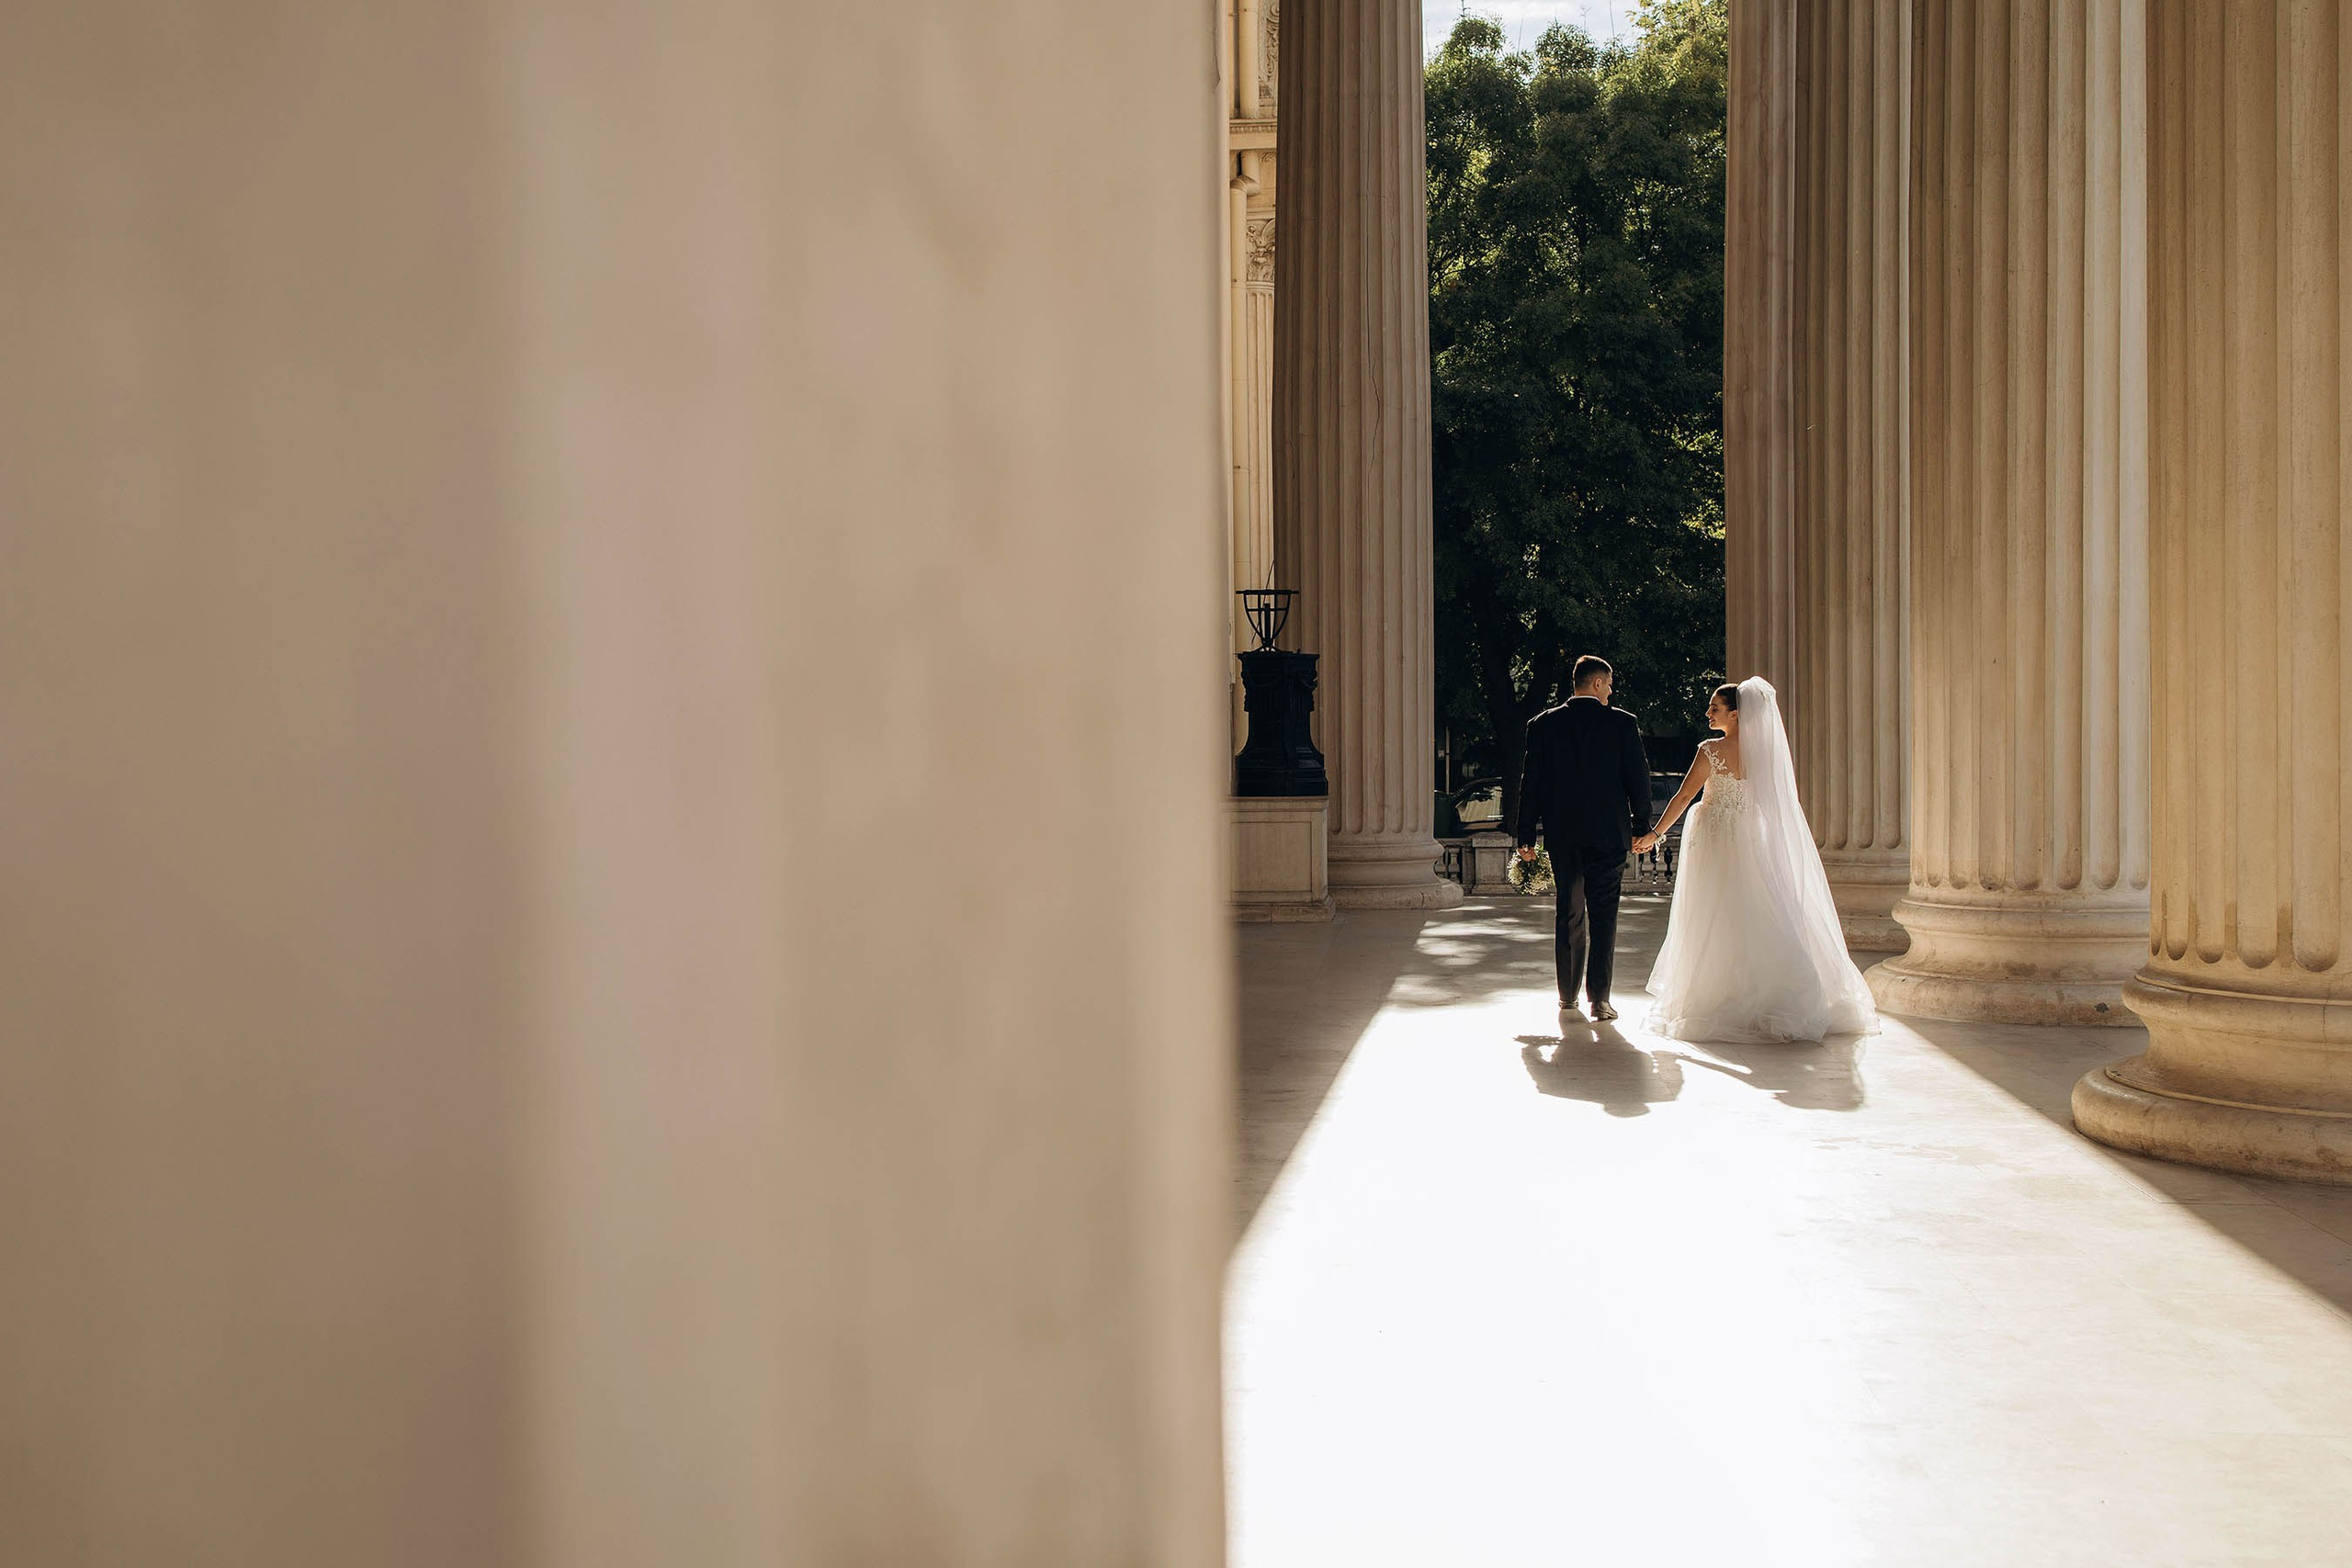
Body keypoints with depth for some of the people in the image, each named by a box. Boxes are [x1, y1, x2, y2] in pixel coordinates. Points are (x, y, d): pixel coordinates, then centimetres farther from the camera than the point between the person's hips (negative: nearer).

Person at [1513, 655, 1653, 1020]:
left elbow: (1531, 782, 2)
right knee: (1603, 916, 1)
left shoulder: (1542, 725, 2)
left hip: (1561, 836, 3)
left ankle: (1567, 995, 21)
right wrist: (1641, 826, 9)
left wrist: (1526, 835, 7)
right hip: (1608, 834, -3)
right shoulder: (1622, 723, -4)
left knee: (1569, 914, 14)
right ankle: (1599, 999, -3)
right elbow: (1638, 778, -2)